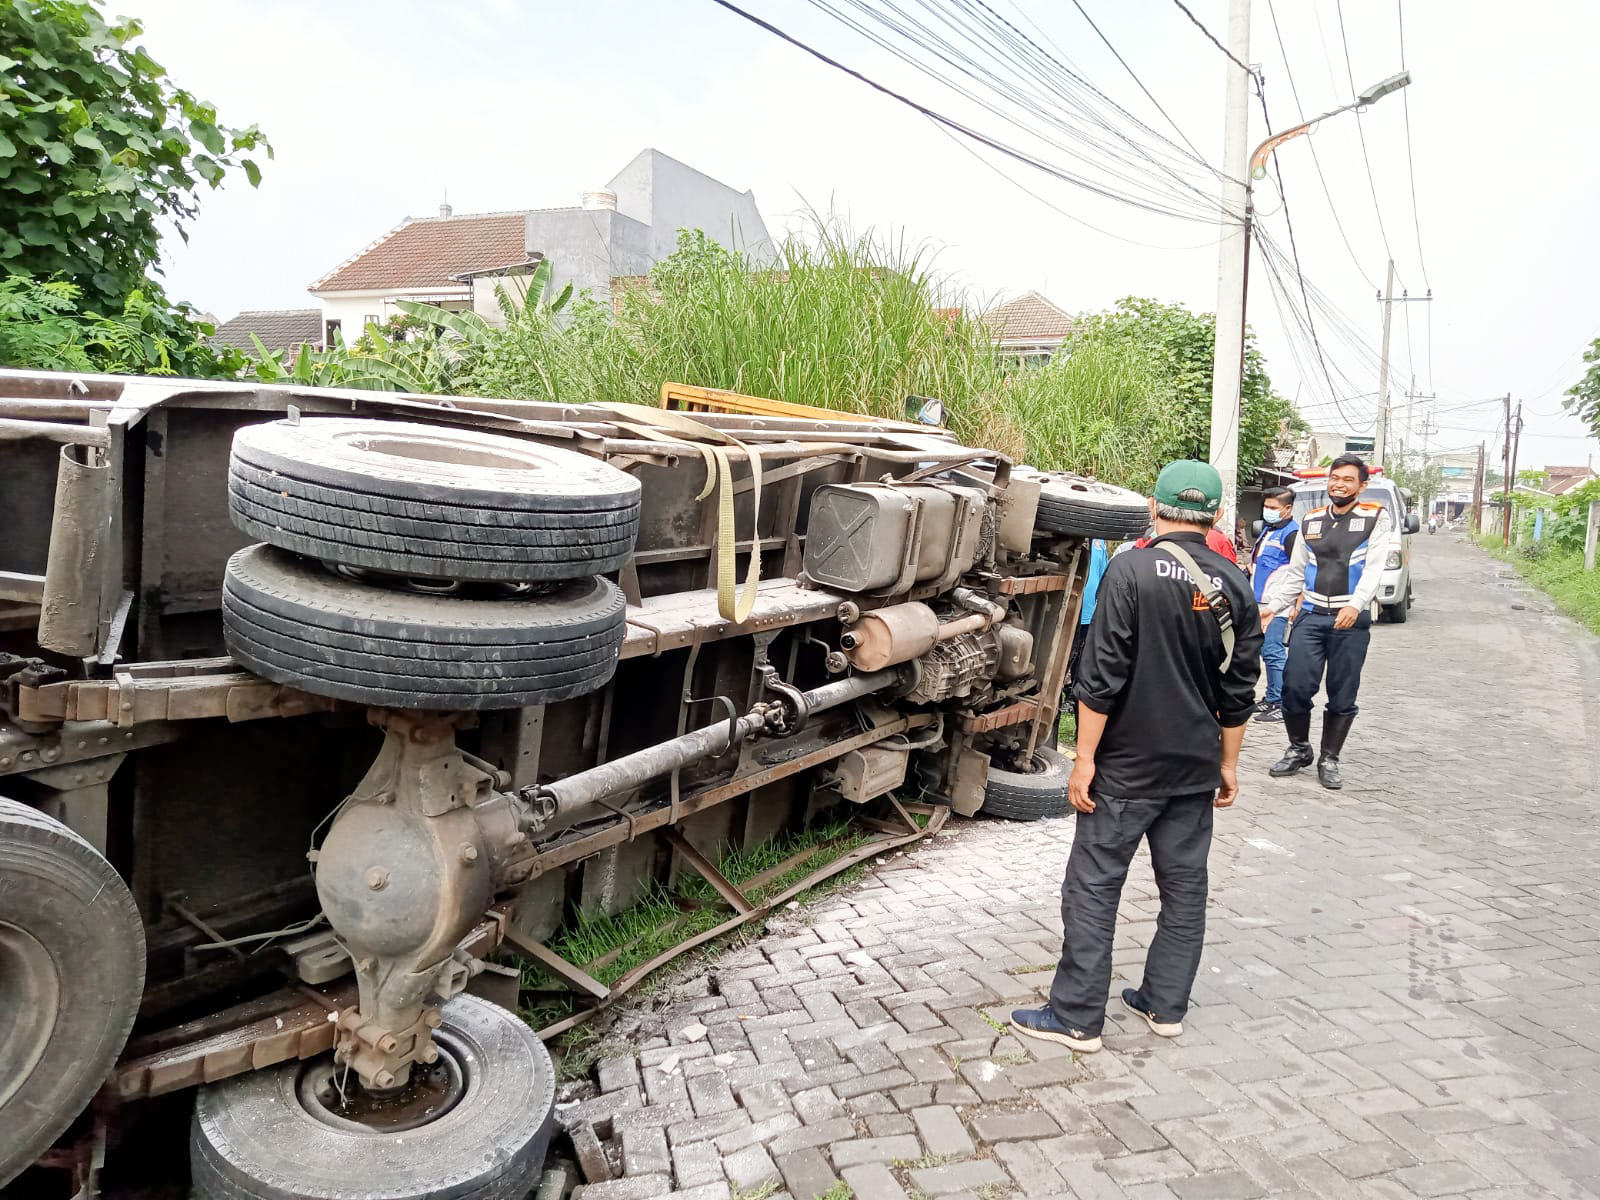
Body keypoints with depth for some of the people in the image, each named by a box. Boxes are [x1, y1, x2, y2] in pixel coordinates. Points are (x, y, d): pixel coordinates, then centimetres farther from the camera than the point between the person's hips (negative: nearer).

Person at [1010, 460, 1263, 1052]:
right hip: (1196, 765, 6)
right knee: (1185, 886, 16)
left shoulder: (1132, 569, -14)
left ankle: (1076, 1017, 8)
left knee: (1093, 886, 2)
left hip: (1127, 764, -6)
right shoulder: (1234, 585, 3)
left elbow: (1102, 675, -17)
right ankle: (1166, 1005, 27)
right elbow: (1239, 690, 8)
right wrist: (1227, 763, 18)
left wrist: (1085, 757, -11)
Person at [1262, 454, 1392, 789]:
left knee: (1342, 696, 5)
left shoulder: (1376, 518, 1)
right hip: (1310, 616, 3)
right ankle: (1299, 750, 18)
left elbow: (1373, 568, -11)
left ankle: (1329, 759, 20)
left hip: (1351, 621, -3)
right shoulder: (1311, 520, 13)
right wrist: (1271, 607, 10)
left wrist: (1355, 605, -26)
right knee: (1295, 687, -3)